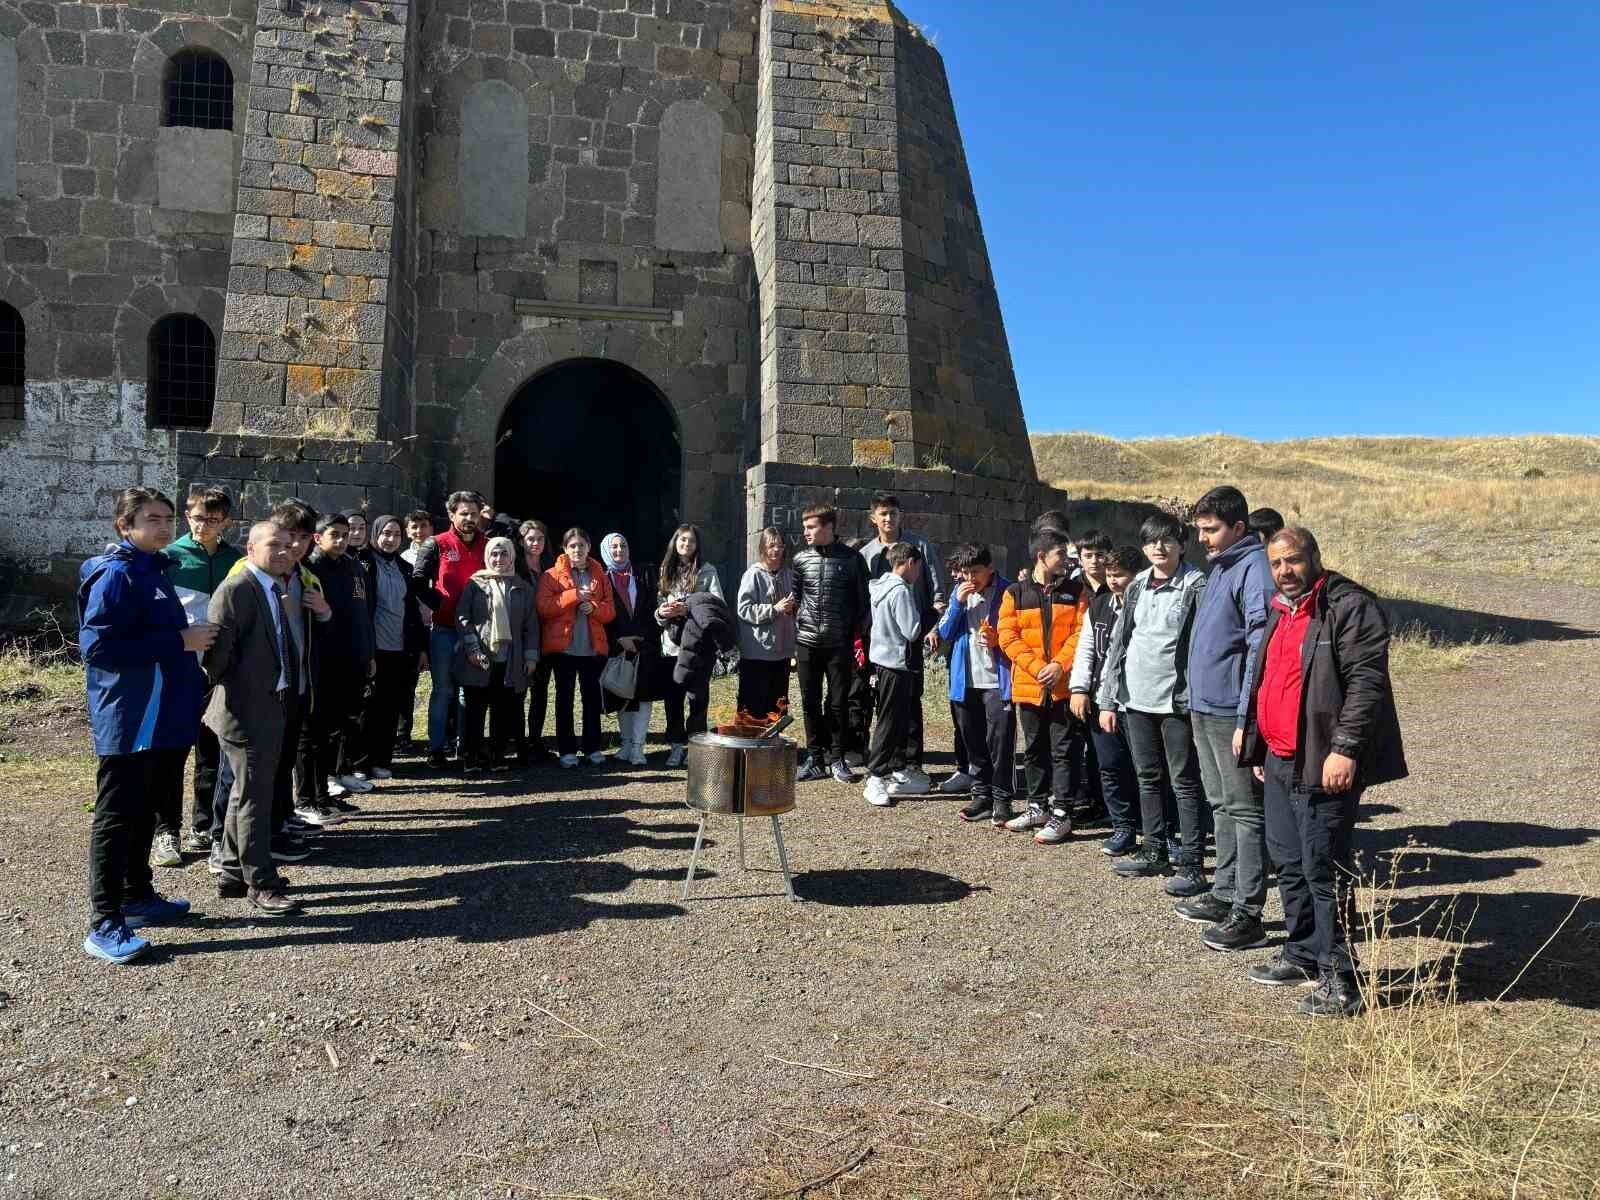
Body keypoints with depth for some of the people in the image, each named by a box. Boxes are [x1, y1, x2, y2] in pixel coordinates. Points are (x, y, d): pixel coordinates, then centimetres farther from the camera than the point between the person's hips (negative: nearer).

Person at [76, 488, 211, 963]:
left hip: (162, 719, 9)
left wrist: (192, 636, 11)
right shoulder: (116, 574, -14)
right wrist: (180, 641, -22)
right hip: (130, 722, -9)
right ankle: (105, 923, 1)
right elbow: (97, 645, -24)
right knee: (116, 817, -4)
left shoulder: (154, 570, 15)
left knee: (144, 812, 18)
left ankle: (138, 897, 30)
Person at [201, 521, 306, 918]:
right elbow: (217, 647, -18)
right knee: (256, 797, -2)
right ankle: (261, 885, 7)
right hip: (247, 710, -10)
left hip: (272, 707, 10)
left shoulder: (276, 589, 13)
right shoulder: (236, 588, -15)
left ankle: (232, 872, 32)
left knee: (248, 793, 19)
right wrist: (226, 688, -8)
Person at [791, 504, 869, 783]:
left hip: (839, 644, -2)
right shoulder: (800, 559, 5)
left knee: (838, 703, 5)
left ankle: (836, 759, 17)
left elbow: (862, 601, 2)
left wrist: (858, 638, -2)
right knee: (810, 703, 6)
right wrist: (793, 635, 5)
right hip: (807, 643, 2)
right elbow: (793, 598, 11)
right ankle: (815, 759, 16)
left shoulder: (851, 559, -2)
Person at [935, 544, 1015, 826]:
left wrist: (998, 640, -21)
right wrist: (958, 602, -8)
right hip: (965, 683, 5)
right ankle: (981, 796, 23)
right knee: (974, 745, 13)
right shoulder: (960, 593, 8)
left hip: (997, 682, -5)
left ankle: (1001, 801, 6)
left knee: (1000, 744, -4)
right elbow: (945, 635, 3)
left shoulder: (1007, 592, -7)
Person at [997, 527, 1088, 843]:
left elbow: (1081, 633, -3)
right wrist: (1036, 667, -12)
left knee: (1063, 750, 0)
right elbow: (1008, 636, -3)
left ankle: (1061, 814, 6)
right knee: (1034, 750, 13)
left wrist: (1059, 665, -15)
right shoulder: (1015, 593, 3)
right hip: (1028, 685, 2)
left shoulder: (1076, 590, 4)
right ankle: (1038, 807, 26)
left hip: (1065, 686, -1)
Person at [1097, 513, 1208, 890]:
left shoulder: (1196, 586, -6)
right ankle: (1155, 852, 27)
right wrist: (1107, 700, 9)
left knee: (1184, 782, 0)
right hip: (1137, 699, 6)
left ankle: (1192, 865, 6)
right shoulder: (1137, 587, 11)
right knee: (1148, 777, 15)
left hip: (1177, 700, -6)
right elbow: (1118, 642, 12)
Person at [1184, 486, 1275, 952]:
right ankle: (1225, 894, 29)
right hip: (1204, 708, 10)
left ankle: (1248, 915, 5)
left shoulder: (1254, 569, -15)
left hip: (1232, 714, -10)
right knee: (1222, 806, 17)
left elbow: (1260, 649, -20)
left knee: (1245, 811, -2)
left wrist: (1246, 719, -22)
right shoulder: (1219, 568, 15)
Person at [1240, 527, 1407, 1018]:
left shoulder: (1350, 606, -12)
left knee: (1325, 869, -4)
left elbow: (1366, 682, -20)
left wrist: (1345, 748, -25)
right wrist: (1259, 747, 24)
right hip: (1280, 761, 9)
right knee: (1288, 862, 17)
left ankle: (1341, 979, 7)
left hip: (1323, 765, -9)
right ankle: (1302, 954, 33)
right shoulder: (1280, 610, 17)